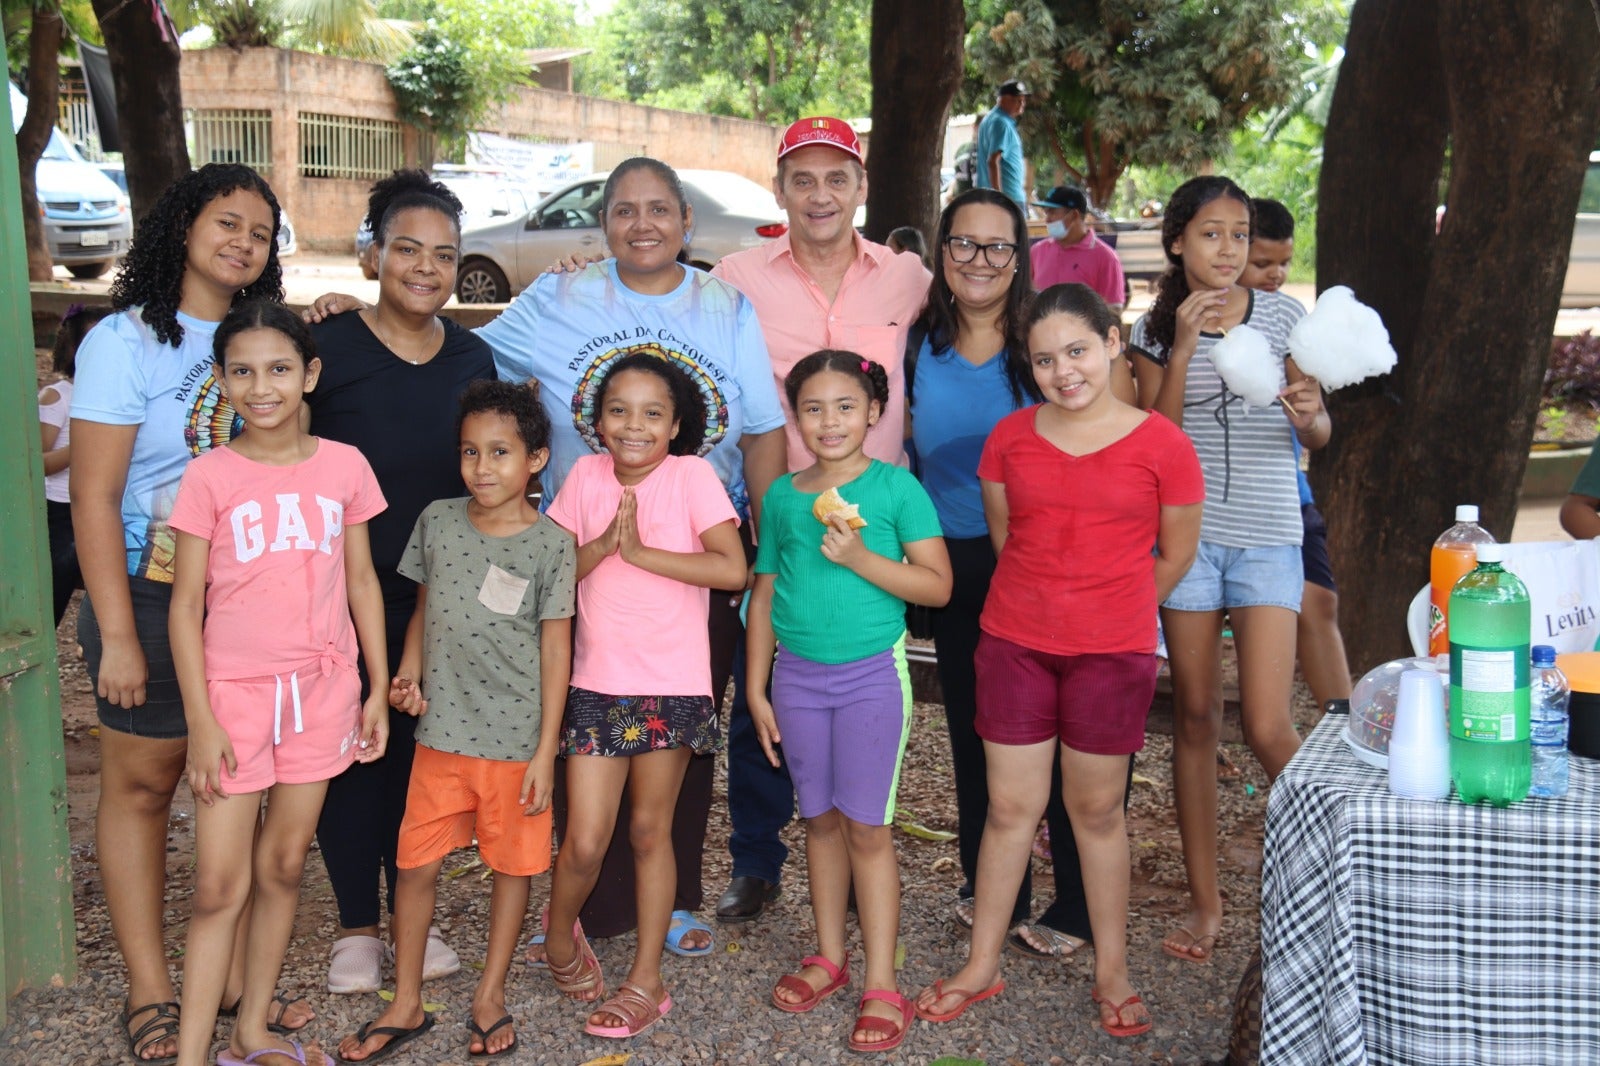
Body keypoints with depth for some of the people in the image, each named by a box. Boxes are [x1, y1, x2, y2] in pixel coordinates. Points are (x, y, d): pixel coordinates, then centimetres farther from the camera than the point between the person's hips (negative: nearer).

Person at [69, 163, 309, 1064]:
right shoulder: (127, 340, -8)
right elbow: (94, 499, -11)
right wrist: (118, 637, -14)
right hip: (154, 593, -5)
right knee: (143, 785, 6)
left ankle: (236, 968, 23)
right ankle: (151, 993, 18)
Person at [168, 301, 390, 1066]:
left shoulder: (344, 466, 1)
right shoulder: (210, 476, -6)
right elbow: (185, 605, -5)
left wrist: (378, 689, 5)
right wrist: (200, 722, -9)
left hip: (320, 687, 3)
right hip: (235, 692, -2)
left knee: (283, 866, 12)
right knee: (220, 886, -2)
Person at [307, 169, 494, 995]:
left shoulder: (473, 358, 5)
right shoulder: (328, 347, -8)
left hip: (442, 595, 3)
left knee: (422, 750, 11)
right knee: (351, 750, 5)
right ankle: (356, 925, 20)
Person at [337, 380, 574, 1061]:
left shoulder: (550, 545, -8)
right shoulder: (437, 522, 1)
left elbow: (555, 649, -6)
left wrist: (546, 751, -7)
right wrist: (409, 670, -5)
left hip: (516, 738, -2)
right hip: (442, 732, 3)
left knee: (512, 865, 11)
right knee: (415, 864, 7)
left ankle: (490, 996, 30)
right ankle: (406, 1005, 23)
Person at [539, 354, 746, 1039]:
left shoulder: (691, 476, -7)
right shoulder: (586, 476, 3)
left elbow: (732, 569, -18)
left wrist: (639, 550, -17)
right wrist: (604, 543, -15)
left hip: (672, 686, -2)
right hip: (596, 683, 2)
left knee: (650, 831, 9)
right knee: (585, 841, 0)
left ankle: (646, 982, 22)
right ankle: (559, 934, 31)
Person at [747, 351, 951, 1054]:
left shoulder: (896, 487, -5)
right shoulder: (783, 495, 6)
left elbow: (937, 586, -8)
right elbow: (764, 596, 11)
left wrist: (859, 558, -19)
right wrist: (755, 690, 9)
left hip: (871, 673, -3)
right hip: (797, 676, 4)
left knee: (867, 826, -2)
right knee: (821, 819, 12)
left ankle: (882, 985, 5)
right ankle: (828, 956, 26)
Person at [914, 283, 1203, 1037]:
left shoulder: (1160, 444, -5)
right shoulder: (1010, 438, 2)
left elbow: (1175, 556, 5)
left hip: (1112, 651, -2)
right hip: (1014, 642, 2)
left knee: (1097, 809, 9)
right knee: (1010, 805, 8)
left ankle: (1112, 973, 25)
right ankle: (982, 965, 22)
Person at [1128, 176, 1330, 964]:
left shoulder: (1282, 315, 3)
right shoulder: (1156, 328, 4)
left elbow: (1318, 437, 4)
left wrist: (1308, 414, -19)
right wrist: (1183, 346, -13)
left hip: (1267, 534, -1)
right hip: (1187, 529, 1)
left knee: (1268, 729, -10)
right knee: (1194, 719, 6)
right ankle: (1205, 902, 18)